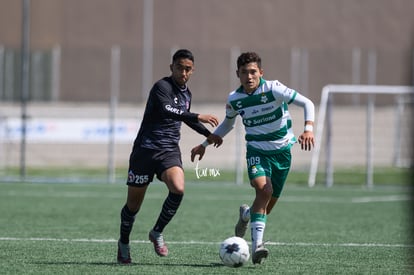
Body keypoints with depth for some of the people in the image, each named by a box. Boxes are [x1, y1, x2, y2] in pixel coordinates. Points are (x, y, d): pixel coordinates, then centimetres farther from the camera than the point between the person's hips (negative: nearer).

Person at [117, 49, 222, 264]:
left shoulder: (186, 93, 12)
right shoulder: (162, 87, -12)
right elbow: (166, 110, -32)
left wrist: (208, 134, 34)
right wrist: (198, 117, -37)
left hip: (169, 151, 5)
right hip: (145, 149, -5)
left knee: (178, 189, -24)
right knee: (134, 203, 3)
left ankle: (157, 233, -3)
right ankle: (123, 243, 28)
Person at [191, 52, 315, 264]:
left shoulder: (273, 89, -16)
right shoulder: (234, 99, -4)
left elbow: (307, 103, -16)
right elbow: (227, 124, 18)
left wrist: (308, 129, -32)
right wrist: (205, 145, 17)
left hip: (282, 151, 0)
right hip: (256, 150, 0)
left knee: (268, 206, 6)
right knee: (264, 190, -28)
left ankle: (247, 214, 43)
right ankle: (257, 245, -30)